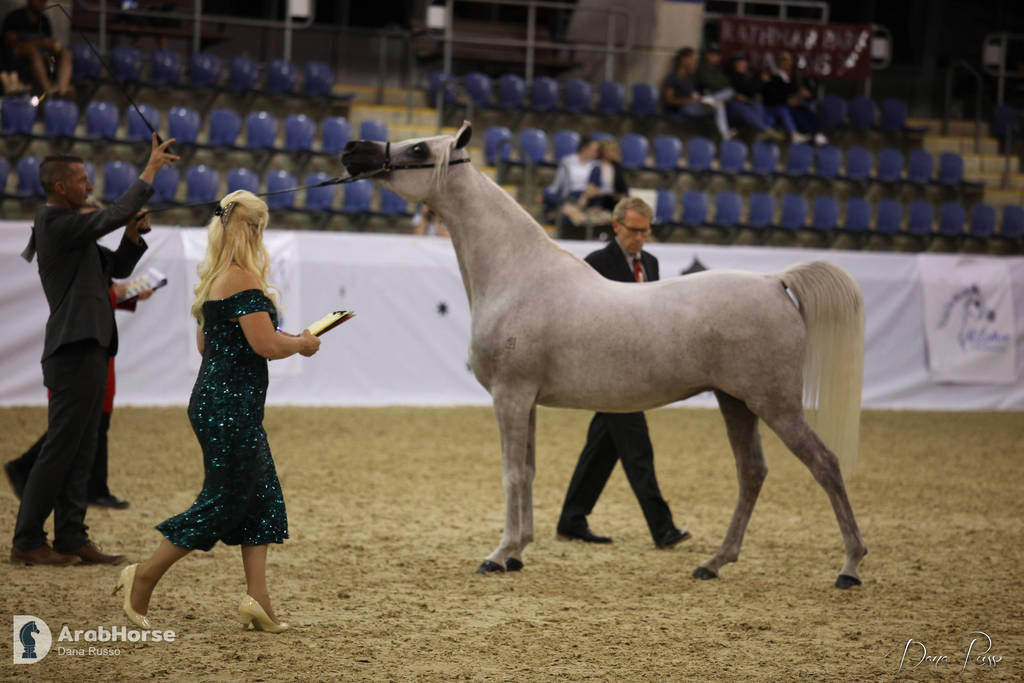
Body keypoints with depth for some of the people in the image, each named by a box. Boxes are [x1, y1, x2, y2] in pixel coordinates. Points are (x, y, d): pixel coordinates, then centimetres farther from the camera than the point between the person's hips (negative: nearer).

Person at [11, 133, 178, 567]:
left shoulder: (69, 227, 19)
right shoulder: (55, 222, -11)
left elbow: (118, 268, 22)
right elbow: (112, 216, -20)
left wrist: (133, 236, 3)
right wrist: (150, 172, -13)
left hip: (89, 352, 10)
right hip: (75, 351, -10)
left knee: (81, 453, 9)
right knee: (60, 450, -8)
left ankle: (72, 539, 10)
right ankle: (27, 542, -5)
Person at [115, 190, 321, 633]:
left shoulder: (212, 280, 14)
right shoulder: (243, 281, -16)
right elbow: (267, 345, -22)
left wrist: (284, 340, 20)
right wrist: (302, 344, -2)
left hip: (214, 400, 10)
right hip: (231, 407, -10)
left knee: (263, 497, 10)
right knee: (223, 502, -3)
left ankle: (257, 597, 4)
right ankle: (144, 577, 1)